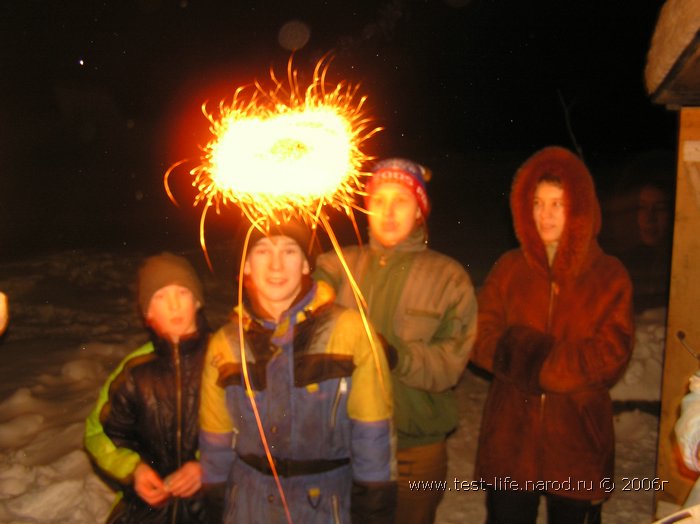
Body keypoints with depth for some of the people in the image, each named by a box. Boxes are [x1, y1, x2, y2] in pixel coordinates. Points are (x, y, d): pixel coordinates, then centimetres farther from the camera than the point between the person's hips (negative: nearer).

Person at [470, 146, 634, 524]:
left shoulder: (609, 276, -2)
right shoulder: (509, 269, 3)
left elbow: (611, 355, -9)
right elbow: (480, 339, -3)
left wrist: (528, 357, -15)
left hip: (577, 440, -1)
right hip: (510, 439, 1)